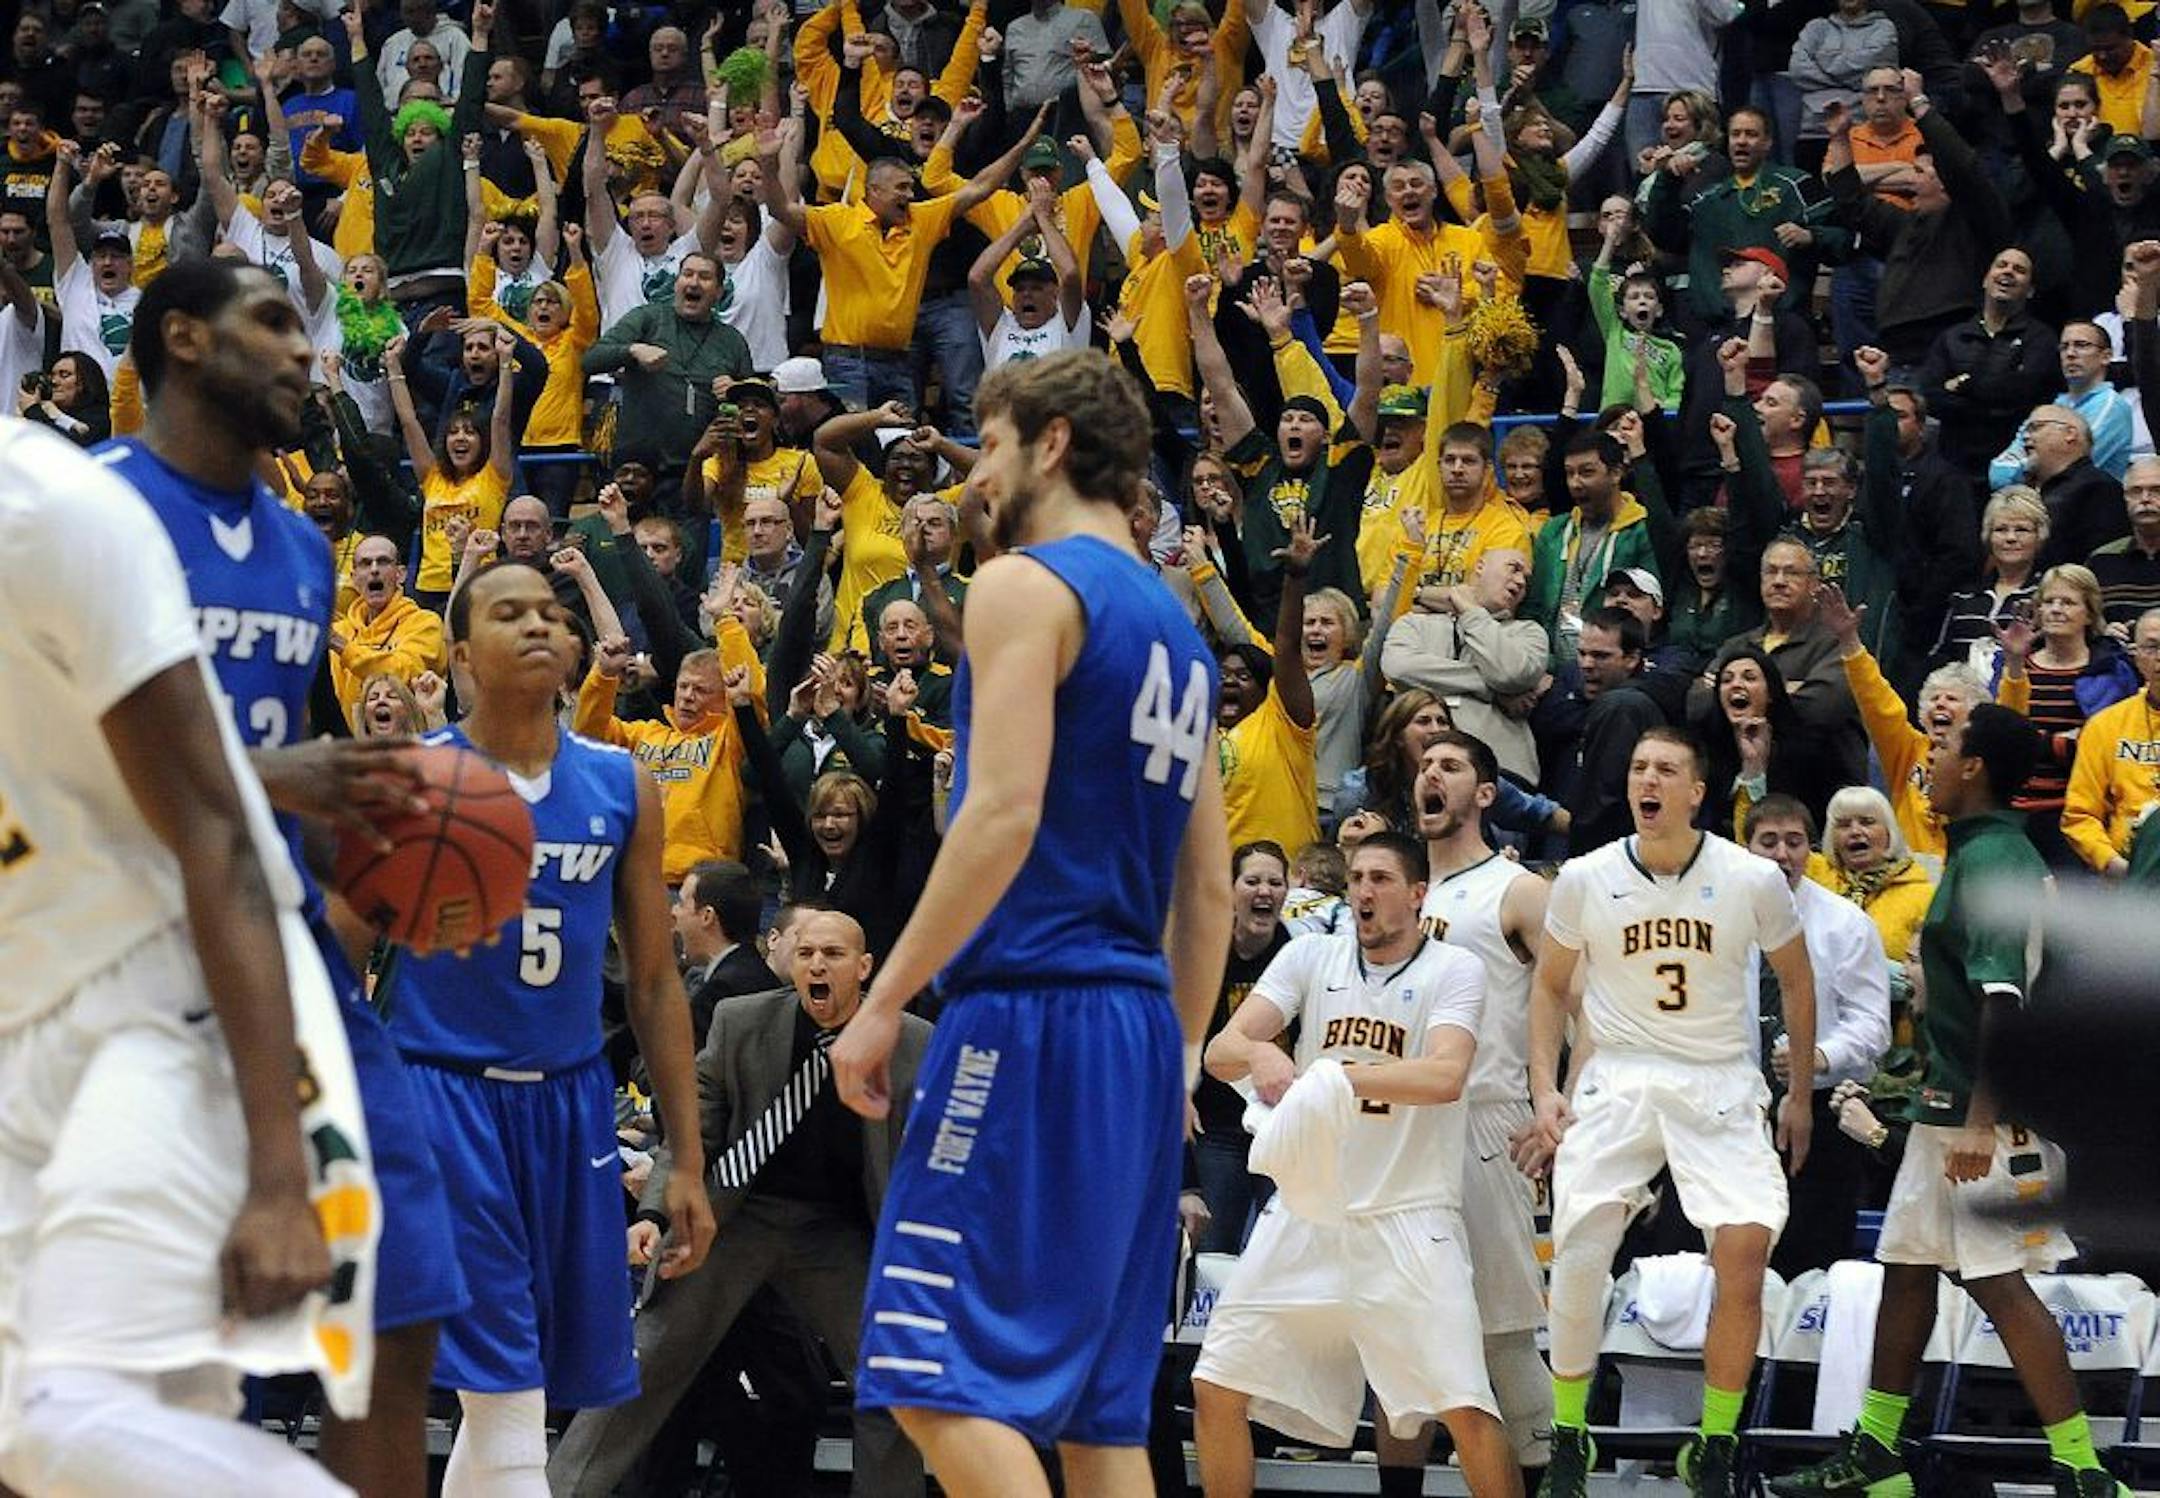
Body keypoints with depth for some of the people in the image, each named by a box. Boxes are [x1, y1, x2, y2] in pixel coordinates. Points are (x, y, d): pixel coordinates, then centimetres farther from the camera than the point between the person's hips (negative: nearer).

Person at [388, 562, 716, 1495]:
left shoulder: (623, 788, 6)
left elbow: (655, 983, 10)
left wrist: (688, 1163, 8)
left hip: (571, 1102, 4)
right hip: (443, 1095, -4)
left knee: (524, 1386, 8)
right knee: (505, 1398, -11)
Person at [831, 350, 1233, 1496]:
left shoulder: (1027, 586, -5)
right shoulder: (1175, 625, 20)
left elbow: (1004, 813, -17)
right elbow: (1210, 887, 20)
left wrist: (884, 1003, -15)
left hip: (1030, 1011, -9)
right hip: (1139, 1023, 9)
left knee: (939, 1376, -11)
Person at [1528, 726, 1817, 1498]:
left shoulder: (1754, 880, -5)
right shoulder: (1584, 878, -2)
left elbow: (1796, 982, 10)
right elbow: (1550, 986, 11)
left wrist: (1800, 1096, 12)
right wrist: (1545, 1088, 0)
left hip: (1720, 1084, 0)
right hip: (1618, 1079, 1)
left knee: (1745, 1249, -16)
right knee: (1578, 1248, -14)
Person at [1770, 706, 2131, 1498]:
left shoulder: (1987, 860, -16)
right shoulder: (2007, 852, 14)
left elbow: (2001, 996, -24)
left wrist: (1983, 1119, -29)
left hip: (1992, 1111, -10)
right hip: (1950, 1106, 10)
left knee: (1999, 1283, -10)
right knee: (1906, 1267, 16)